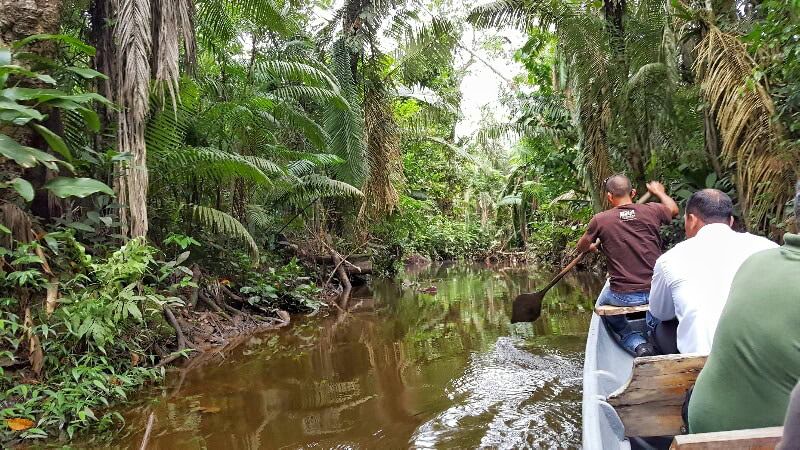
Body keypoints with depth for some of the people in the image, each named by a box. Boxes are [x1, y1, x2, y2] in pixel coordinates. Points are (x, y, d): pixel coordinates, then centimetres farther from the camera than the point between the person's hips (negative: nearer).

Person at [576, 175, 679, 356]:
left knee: (603, 307, 30)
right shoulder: (652, 211, -3)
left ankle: (637, 343, 13)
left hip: (624, 296, -2)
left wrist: (592, 247, 36)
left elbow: (581, 248, 11)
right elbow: (674, 209, 23)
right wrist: (659, 192, 42)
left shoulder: (600, 220, -8)